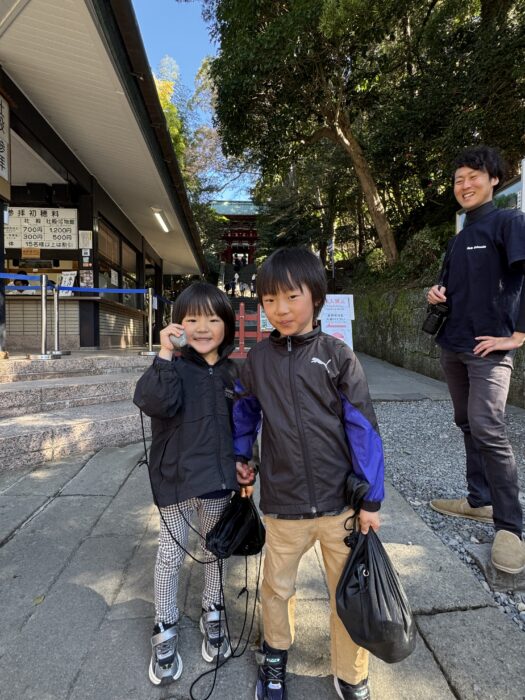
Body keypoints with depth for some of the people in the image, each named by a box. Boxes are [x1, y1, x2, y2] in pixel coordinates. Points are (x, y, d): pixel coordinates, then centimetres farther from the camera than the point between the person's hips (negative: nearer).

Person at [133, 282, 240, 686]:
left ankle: (213, 615, 44)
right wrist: (165, 356, -34)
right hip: (176, 477, -3)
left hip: (219, 476, 4)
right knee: (171, 554, 12)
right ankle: (165, 631, 35)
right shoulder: (173, 366, -11)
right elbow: (156, 403, -30)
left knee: (215, 548, 21)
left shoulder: (232, 371, 1)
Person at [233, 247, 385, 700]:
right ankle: (275, 658, 52)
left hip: (340, 501, -1)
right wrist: (240, 455, 16)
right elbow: (244, 409, 16)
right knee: (277, 588, 22)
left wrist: (371, 499, -7)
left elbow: (363, 427, -8)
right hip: (283, 504, 2)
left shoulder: (337, 355, -8)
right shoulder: (257, 359, -2)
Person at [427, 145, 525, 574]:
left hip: (488, 348, -8)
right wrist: (438, 294, 5)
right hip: (453, 346, 8)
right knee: (468, 426, 12)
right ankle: (480, 500, 25)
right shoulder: (459, 238, 19)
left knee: (487, 429, -16)